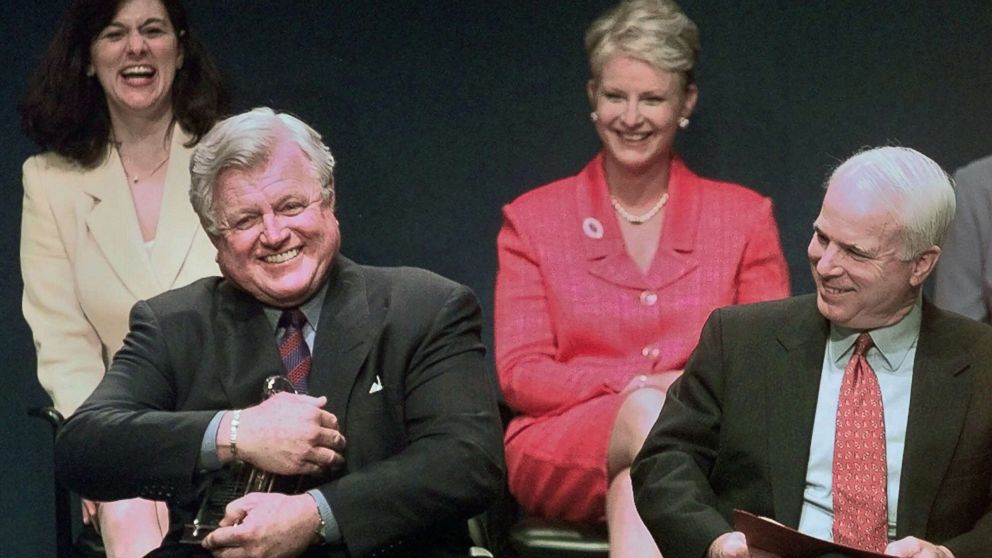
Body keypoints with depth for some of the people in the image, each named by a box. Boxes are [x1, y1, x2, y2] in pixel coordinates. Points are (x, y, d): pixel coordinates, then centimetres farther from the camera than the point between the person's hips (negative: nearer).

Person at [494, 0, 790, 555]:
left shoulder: (746, 217, 16)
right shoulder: (532, 220, 15)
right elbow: (520, 375, 6)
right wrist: (637, 387, -11)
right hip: (562, 457, 0)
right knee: (646, 413, -37)